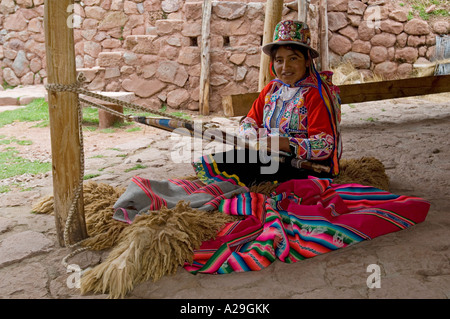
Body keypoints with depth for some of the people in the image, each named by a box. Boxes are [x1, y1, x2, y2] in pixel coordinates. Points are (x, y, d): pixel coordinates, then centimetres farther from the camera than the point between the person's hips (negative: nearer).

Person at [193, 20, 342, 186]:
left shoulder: (315, 93, -8)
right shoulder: (271, 89, 15)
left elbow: (325, 145, -17)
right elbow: (250, 121, 16)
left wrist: (286, 144, -31)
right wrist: (253, 135, -10)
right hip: (272, 158, 7)